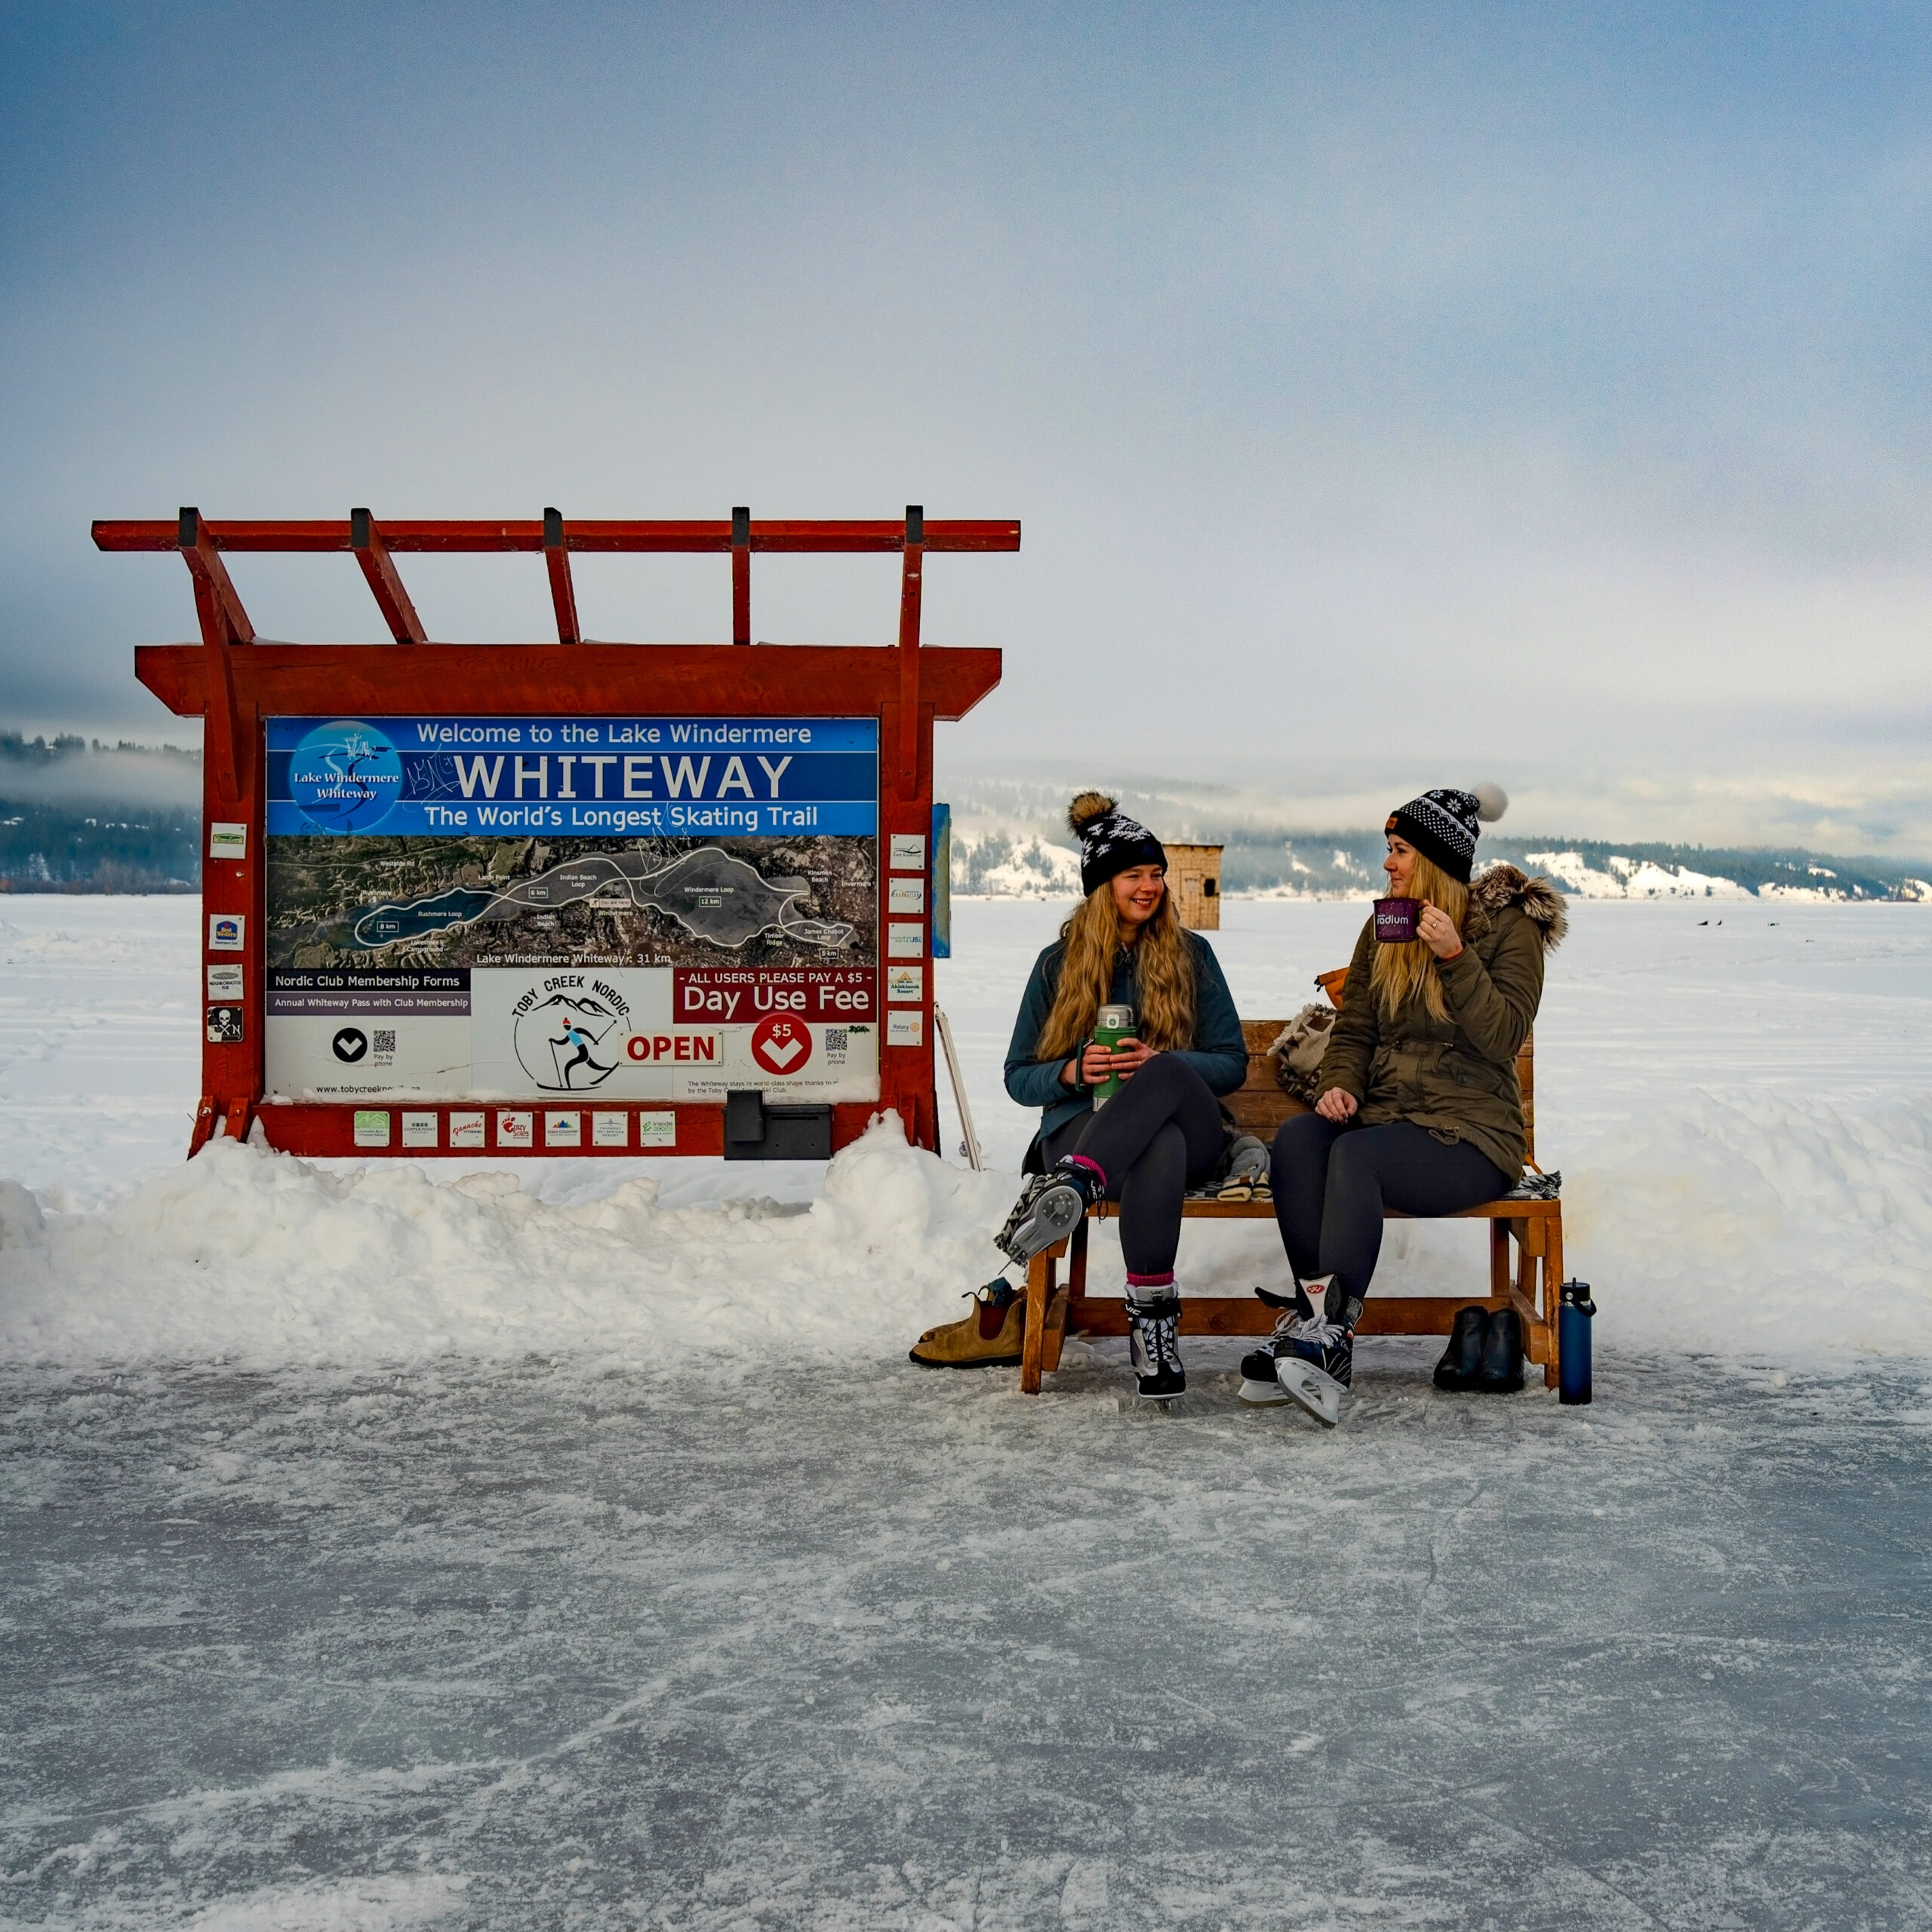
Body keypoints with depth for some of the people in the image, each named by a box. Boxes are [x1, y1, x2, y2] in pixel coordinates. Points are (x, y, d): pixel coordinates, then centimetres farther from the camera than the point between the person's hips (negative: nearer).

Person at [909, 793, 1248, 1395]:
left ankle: (1065, 1189, -58)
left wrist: (1157, 1065, -11)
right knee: (1159, 1146, -41)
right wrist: (1073, 1072, -12)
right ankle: (1153, 1316, -49)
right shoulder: (1058, 964, 12)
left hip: (1190, 1127, 1)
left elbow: (1231, 1063, 9)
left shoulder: (1191, 954, 13)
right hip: (1082, 1128, 0)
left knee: (1167, 1074, -40)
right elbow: (1019, 1078, 12)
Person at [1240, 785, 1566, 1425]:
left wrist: (1455, 958, -22)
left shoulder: (1509, 928, 0)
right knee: (1296, 1138, -28)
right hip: (1387, 1118, 5)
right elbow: (1354, 1029, 14)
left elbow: (1503, 1037, -11)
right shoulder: (1381, 930, 15)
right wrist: (1340, 1085, -6)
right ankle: (1316, 1323, -33)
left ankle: (1327, 1336, -37)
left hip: (1471, 1134, -5)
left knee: (1355, 1156, -35)